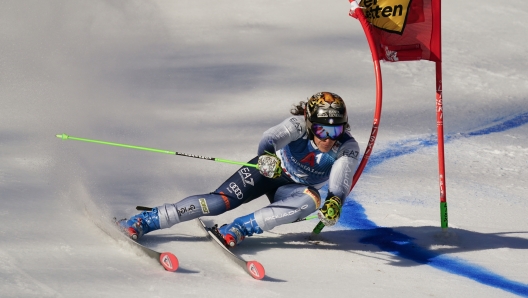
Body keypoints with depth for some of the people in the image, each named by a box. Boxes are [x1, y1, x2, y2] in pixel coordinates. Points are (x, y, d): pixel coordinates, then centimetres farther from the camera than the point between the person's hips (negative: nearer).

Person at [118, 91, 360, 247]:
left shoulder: (348, 150, -24)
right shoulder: (299, 125, -26)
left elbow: (341, 182, -38)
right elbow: (272, 137, -44)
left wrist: (334, 201, -60)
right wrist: (266, 155, -67)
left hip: (293, 189, 2)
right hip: (269, 170, -2)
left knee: (311, 200, -33)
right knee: (221, 201, -23)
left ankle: (238, 229, -37)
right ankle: (143, 221, -20)